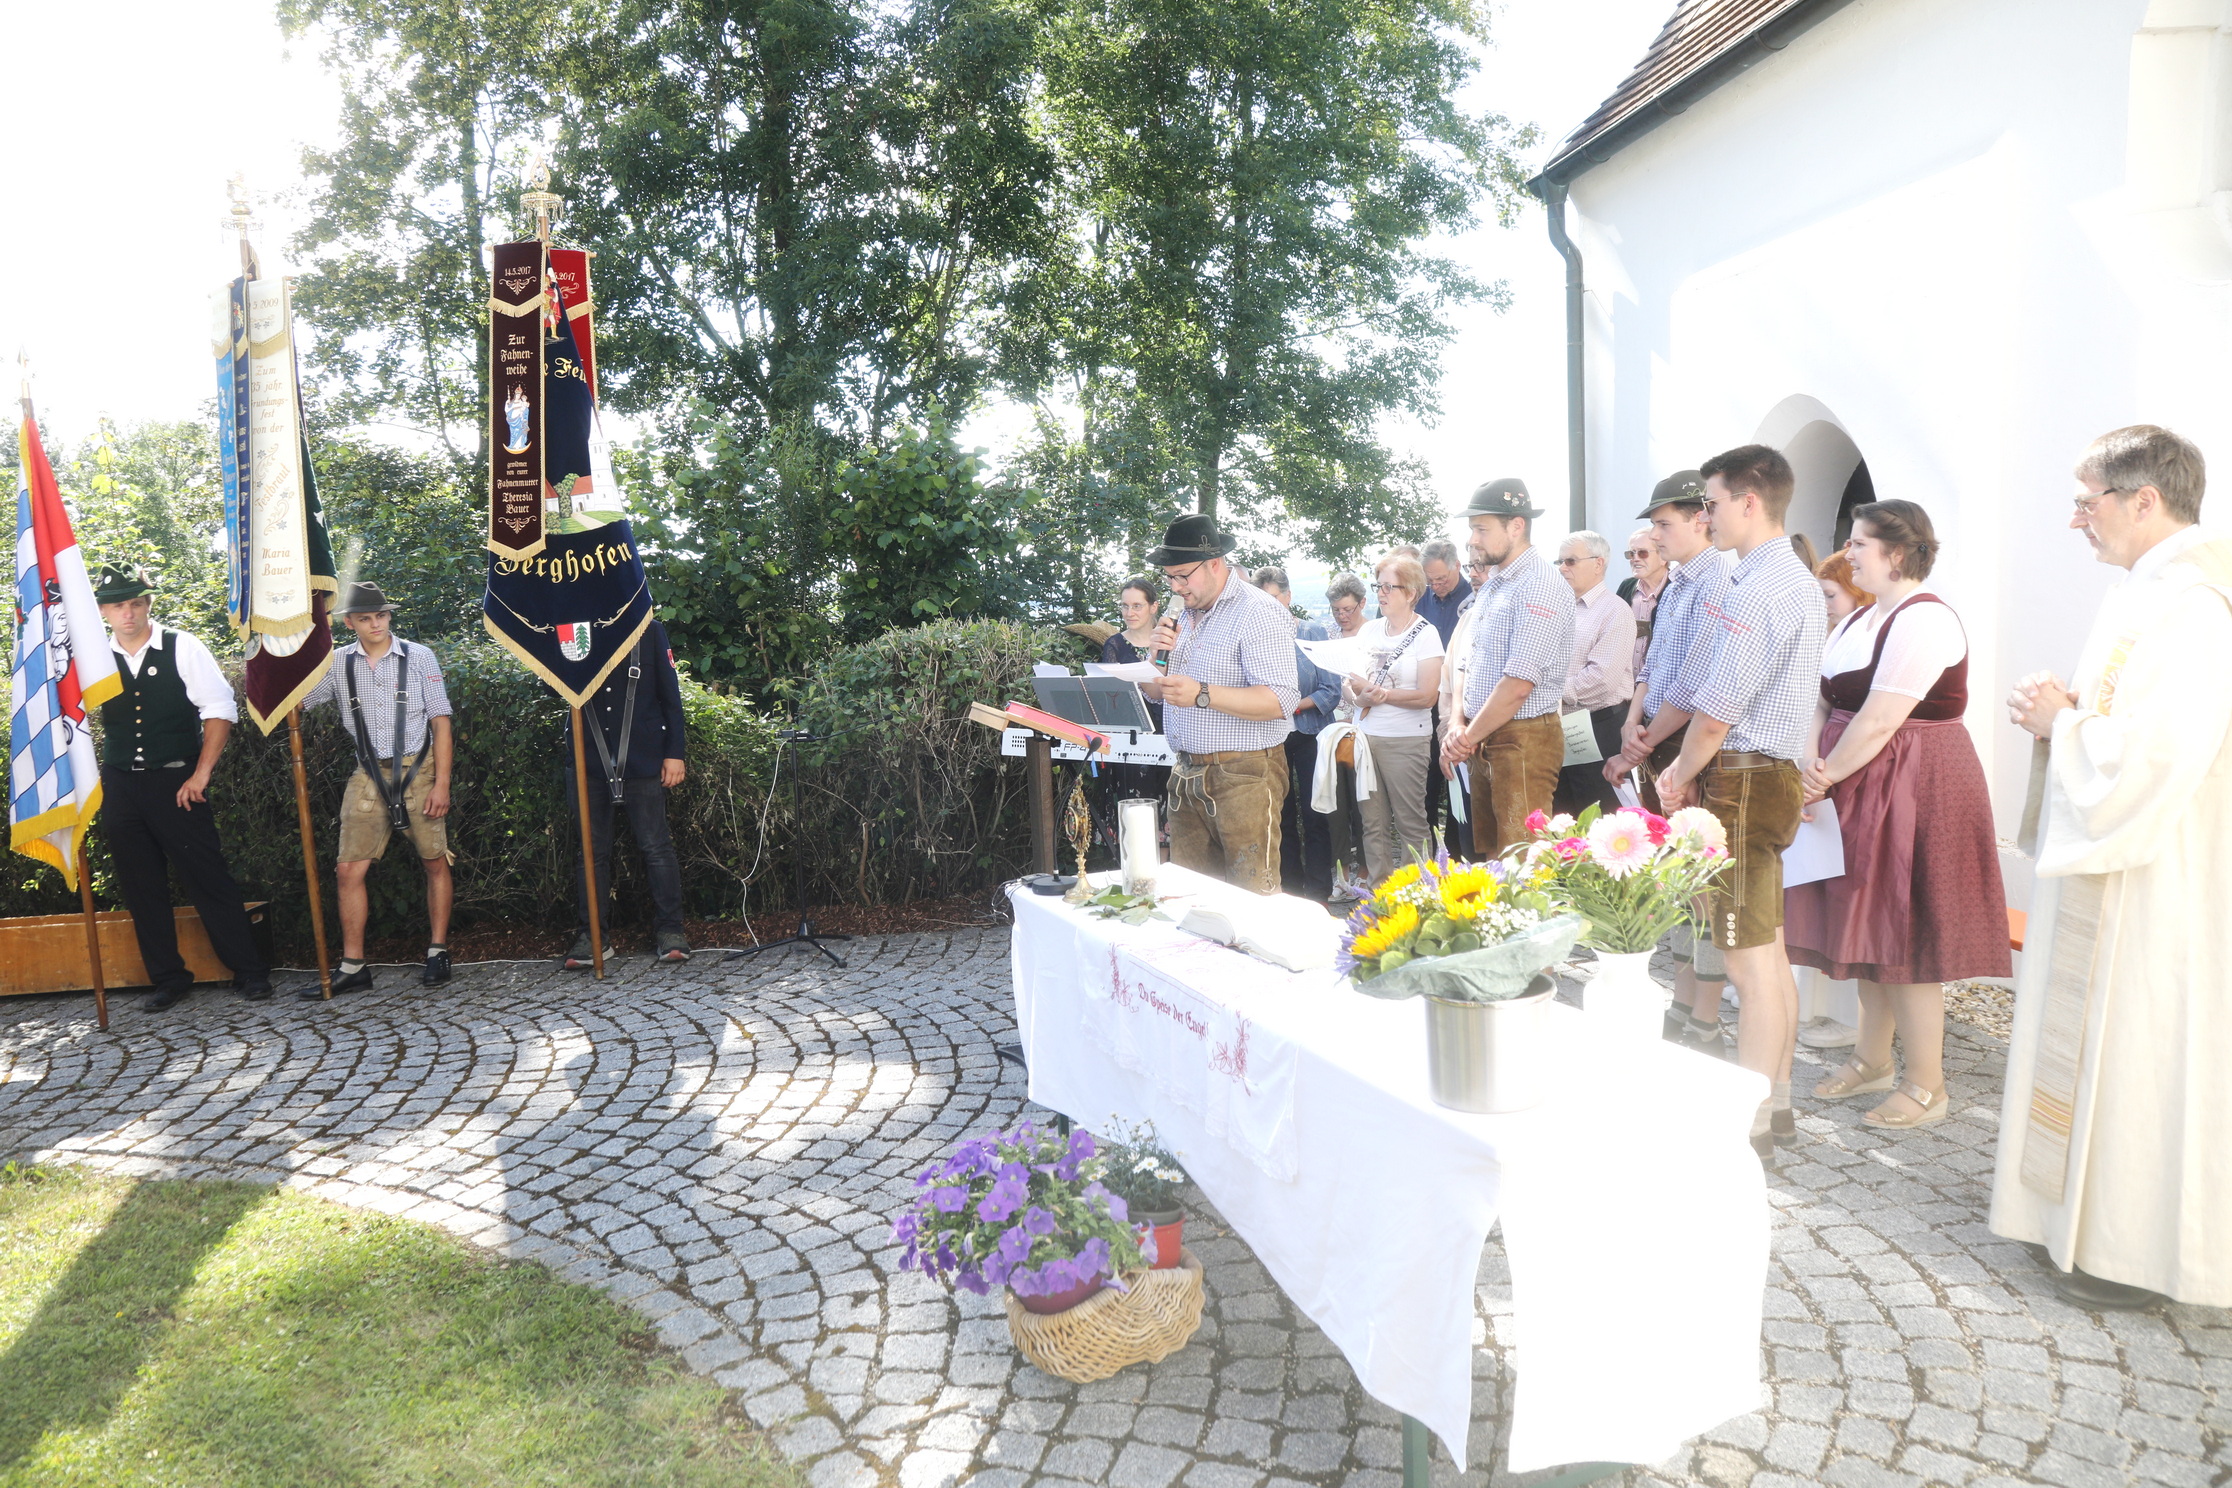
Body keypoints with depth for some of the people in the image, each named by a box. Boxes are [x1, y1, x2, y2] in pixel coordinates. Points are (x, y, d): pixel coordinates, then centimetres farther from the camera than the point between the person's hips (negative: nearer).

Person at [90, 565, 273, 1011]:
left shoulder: (181, 648, -2)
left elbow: (220, 709, -5)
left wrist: (200, 774, -9)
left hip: (176, 783, -3)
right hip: (120, 786, 4)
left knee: (209, 877, -2)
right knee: (141, 888, 9)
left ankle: (251, 972, 7)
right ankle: (167, 980, 21)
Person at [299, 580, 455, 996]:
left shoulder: (418, 657, -1)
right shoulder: (338, 664, 5)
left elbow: (440, 723, -2)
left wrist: (442, 784, -7)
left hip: (418, 770, -2)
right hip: (369, 776, 2)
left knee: (435, 863, 4)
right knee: (349, 870, -2)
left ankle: (438, 953, 18)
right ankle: (352, 968, 8)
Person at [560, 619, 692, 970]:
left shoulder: (648, 631, 5)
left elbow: (670, 693, 4)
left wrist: (675, 753, -2)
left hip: (642, 758, -2)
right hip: (588, 760, 2)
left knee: (655, 845, 0)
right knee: (592, 849, 6)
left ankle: (669, 931, 7)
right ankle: (590, 934, 14)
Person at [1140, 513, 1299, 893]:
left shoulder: (1257, 612, -10)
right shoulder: (1186, 615, 16)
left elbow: (1281, 700, -22)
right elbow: (1153, 693, 20)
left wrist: (1203, 695, -28)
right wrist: (1159, 655, -1)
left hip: (1242, 776, -8)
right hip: (1187, 774, 8)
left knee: (1253, 897, -5)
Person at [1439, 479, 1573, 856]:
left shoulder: (1540, 586, -14)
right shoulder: (1493, 587, 16)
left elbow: (1518, 684, -20)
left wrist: (1469, 737, -11)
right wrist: (1459, 723, 2)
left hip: (1523, 739, -9)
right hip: (1484, 740, 9)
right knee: (1489, 856, 13)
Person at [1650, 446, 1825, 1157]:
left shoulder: (1758, 590, -19)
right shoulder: (1795, 580, 15)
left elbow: (1715, 716, -19)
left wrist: (1681, 777, -3)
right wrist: (1688, 768, 11)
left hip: (1741, 780, -11)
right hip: (1777, 774, 11)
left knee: (1750, 958, -3)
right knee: (1768, 948, 17)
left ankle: (1750, 1125, 7)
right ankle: (1776, 1105, 30)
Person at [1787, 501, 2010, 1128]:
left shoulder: (1924, 619, -17)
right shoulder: (1861, 618, 13)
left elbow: (1879, 722, -23)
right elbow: (1825, 701, 5)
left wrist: (1826, 776, -12)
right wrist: (1811, 765, -11)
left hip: (1914, 788, -9)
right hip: (1862, 788, 9)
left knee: (1907, 935, -1)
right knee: (1868, 925, 15)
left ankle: (1926, 1085, 12)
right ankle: (1872, 1061, 28)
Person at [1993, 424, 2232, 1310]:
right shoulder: (2145, 594, 12)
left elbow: (2147, 755, -26)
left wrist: (2059, 720, -11)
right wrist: (2065, 711, 3)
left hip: (2155, 883, -10)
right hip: (2117, 868, 10)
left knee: (2135, 1052, 1)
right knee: (2103, 1042, 18)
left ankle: (2133, 1254, 14)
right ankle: (2093, 1212, 31)